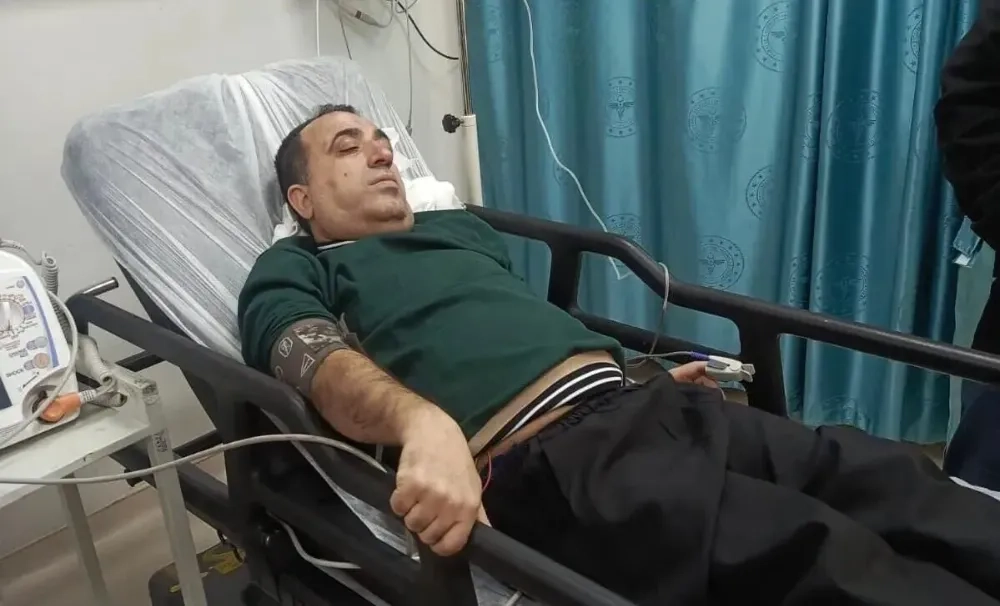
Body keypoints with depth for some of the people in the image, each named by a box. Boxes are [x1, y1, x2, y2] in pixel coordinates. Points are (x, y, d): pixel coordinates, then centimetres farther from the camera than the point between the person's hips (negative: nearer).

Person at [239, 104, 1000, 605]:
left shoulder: (461, 227, 33)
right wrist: (424, 424, -32)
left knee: (897, 483, -12)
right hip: (544, 460, -7)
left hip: (647, 406, 7)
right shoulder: (294, 271, 14)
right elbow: (320, 363, -9)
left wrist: (640, 375, 18)